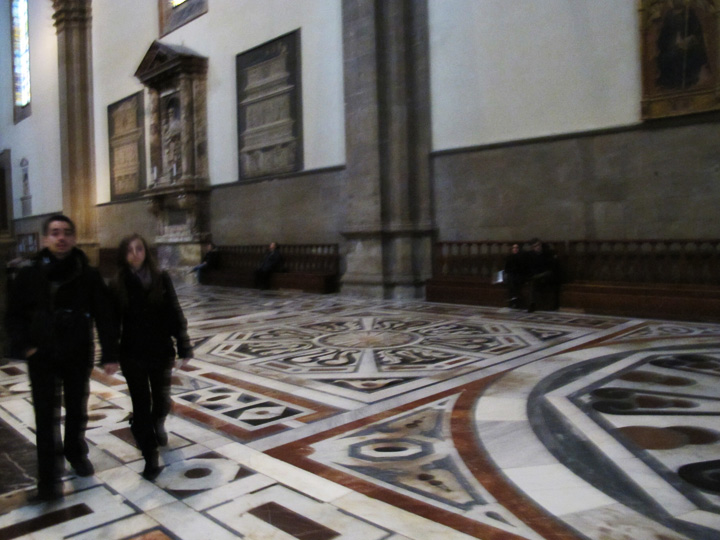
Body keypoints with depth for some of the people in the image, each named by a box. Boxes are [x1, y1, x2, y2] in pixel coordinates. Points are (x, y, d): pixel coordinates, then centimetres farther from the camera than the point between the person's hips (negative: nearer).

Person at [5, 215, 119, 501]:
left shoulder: (89, 275, -4)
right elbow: (14, 315, 4)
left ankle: (76, 453, 40)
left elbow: (105, 316, -5)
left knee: (77, 410, 17)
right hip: (42, 358, -1)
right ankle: (49, 478, 6)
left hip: (78, 356, 1)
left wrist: (109, 353, -10)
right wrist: (22, 345, -12)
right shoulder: (29, 276, -3)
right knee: (47, 416, -2)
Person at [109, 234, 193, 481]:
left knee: (162, 399, 15)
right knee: (141, 404, 3)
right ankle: (150, 458, 11)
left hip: (161, 351, 1)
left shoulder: (161, 279, -5)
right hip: (132, 354, 0)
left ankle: (158, 425, 49)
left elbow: (175, 314, -3)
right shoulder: (117, 284, -4)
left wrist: (183, 346, -5)